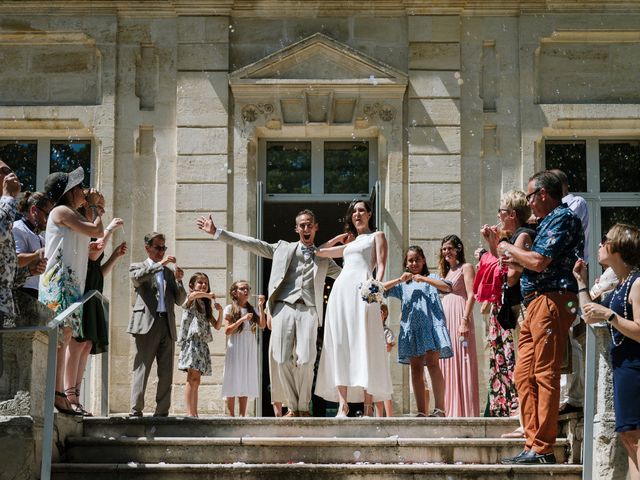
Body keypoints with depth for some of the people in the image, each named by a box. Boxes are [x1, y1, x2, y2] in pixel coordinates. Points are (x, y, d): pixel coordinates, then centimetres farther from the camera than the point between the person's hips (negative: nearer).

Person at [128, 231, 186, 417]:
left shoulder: (169, 272, 22)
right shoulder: (138, 267, 11)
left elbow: (180, 300, 17)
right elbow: (136, 278, -14)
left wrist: (178, 280, 0)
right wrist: (160, 264, -14)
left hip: (167, 325, 5)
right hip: (147, 323, -5)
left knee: (166, 372, 1)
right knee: (142, 368, -8)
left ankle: (162, 412, 2)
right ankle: (136, 411, -10)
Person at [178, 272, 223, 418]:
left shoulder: (206, 305, 24)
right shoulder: (189, 301, 4)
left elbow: (217, 326, 21)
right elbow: (194, 294, -23)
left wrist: (220, 312, 6)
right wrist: (208, 296, -9)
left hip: (202, 344, 7)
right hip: (191, 340, -7)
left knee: (196, 381, 3)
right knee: (193, 377, -16)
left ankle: (195, 414, -1)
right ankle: (190, 414, -21)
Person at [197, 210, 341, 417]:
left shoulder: (324, 258, 22)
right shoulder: (283, 248, 19)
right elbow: (250, 244, 15)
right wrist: (216, 232, 11)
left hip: (308, 310, 0)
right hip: (284, 307, 0)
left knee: (305, 361, -14)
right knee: (283, 360, -8)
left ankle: (303, 407, 2)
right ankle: (292, 407, 6)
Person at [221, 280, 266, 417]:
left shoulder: (253, 310, 11)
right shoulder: (230, 309, -1)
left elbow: (262, 325, -3)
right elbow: (227, 331, -8)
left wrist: (261, 306, -6)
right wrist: (242, 319, -18)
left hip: (249, 349, 4)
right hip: (235, 348, -4)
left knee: (246, 382, 5)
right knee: (233, 381, -5)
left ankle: (243, 415, 8)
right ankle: (231, 416, -3)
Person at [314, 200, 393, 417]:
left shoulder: (377, 236, 15)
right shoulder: (349, 243, 30)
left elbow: (381, 264, 0)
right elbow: (318, 252, 35)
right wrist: (338, 238, 33)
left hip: (362, 289, -6)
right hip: (341, 289, 6)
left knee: (364, 345, -13)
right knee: (340, 345, -6)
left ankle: (368, 407, -16)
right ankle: (343, 404, -11)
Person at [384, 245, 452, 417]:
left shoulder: (431, 278, 14)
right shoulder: (403, 285, 22)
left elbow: (447, 287, -5)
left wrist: (424, 279, -12)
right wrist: (399, 280, -2)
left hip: (430, 324, -4)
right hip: (411, 327, 4)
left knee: (433, 363, -16)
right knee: (416, 368, -1)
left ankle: (440, 408, -20)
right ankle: (422, 411, -2)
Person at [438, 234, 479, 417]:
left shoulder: (466, 268, 1)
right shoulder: (446, 271, 23)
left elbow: (471, 295, -10)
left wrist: (465, 320, -19)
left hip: (459, 317, -8)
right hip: (444, 321, 8)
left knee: (462, 364, -10)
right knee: (447, 366, 5)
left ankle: (465, 411, -11)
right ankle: (450, 410, 7)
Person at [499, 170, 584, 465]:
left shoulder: (563, 218, -7)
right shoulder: (550, 220, 23)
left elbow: (539, 262, -16)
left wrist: (510, 249, -1)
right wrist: (516, 262, 16)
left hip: (551, 301, -10)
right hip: (535, 304, 10)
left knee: (545, 374, -11)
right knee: (524, 374, 7)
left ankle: (542, 449, -11)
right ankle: (533, 444, 9)